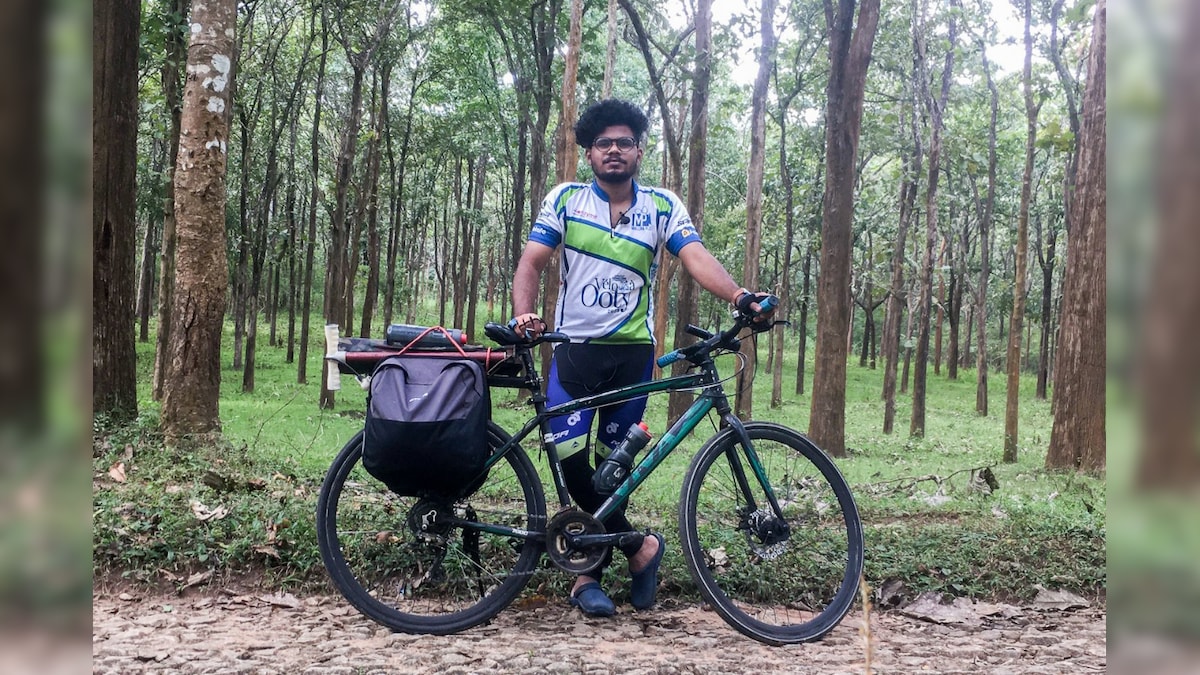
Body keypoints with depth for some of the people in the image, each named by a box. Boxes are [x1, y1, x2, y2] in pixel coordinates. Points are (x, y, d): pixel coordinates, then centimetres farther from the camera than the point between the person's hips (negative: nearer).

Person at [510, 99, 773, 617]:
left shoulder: (662, 206, 4)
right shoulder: (565, 199, 3)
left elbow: (696, 257, -9)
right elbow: (532, 262, -2)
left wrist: (739, 295, -28)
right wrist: (523, 313, -22)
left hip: (633, 351, 1)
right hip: (575, 347, 0)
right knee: (569, 455, -15)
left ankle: (590, 575, 18)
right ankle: (640, 547, 2)